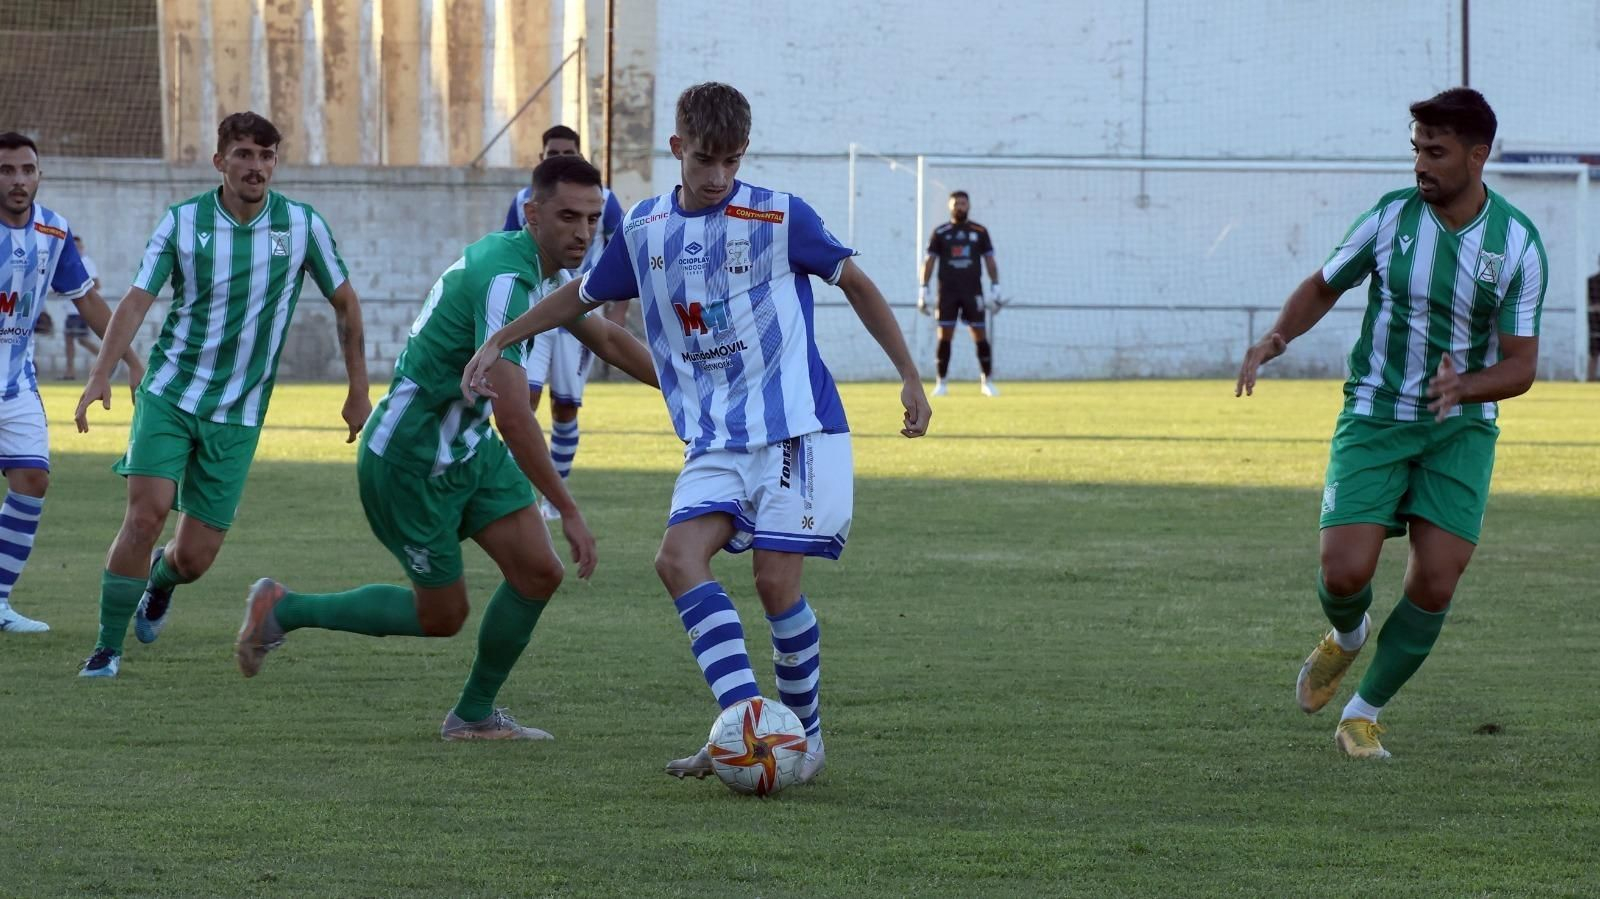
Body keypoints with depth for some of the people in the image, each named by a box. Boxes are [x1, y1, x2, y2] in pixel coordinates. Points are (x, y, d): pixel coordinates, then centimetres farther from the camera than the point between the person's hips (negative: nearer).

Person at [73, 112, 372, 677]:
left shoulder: (303, 225, -2)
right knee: (146, 513, -19)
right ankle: (108, 647, -4)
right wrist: (101, 375, -21)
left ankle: (160, 579, 38)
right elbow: (137, 299, -8)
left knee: (194, 557, 0)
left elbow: (344, 301, 9)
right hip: (169, 394, -1)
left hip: (238, 413, 1)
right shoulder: (182, 222, -4)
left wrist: (358, 390, 9)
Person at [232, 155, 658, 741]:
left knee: (537, 572, -2)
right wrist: (568, 511, -32)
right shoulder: (504, 279, -29)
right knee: (441, 616, 4)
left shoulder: (549, 270, 3)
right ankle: (283, 611, 20)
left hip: (468, 446, 9)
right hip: (409, 457, -9)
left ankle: (475, 714, 14)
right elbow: (513, 415, -34)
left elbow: (607, 340, 22)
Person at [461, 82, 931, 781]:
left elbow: (855, 283, 5)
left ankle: (804, 733, 7)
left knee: (776, 579, -12)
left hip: (794, 427, -4)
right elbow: (583, 295, 22)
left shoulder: (779, 218, -7)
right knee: (679, 558, -18)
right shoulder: (645, 228, 6)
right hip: (714, 439, 4)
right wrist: (498, 342, 16)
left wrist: (909, 376, 5)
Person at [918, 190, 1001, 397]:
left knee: (981, 336, -4)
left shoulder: (980, 232, 7)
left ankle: (987, 381, 3)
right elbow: (929, 261, 5)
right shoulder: (940, 233, 5)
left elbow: (990, 261, 10)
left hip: (973, 291, 0)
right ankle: (941, 383, 4)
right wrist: (923, 290, -1)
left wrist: (995, 288, 3)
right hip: (947, 292, 0)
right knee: (944, 336, -3)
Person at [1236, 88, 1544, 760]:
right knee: (1344, 571, -15)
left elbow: (1520, 366, -7)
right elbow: (1325, 286, 11)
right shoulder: (1391, 216, -6)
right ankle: (1347, 637, 23)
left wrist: (1466, 385, -28)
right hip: (1375, 418, 0)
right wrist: (1276, 339, -8)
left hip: (1461, 427, 0)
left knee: (1435, 583, -10)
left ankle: (1363, 714, 11)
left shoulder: (1518, 244, -9)